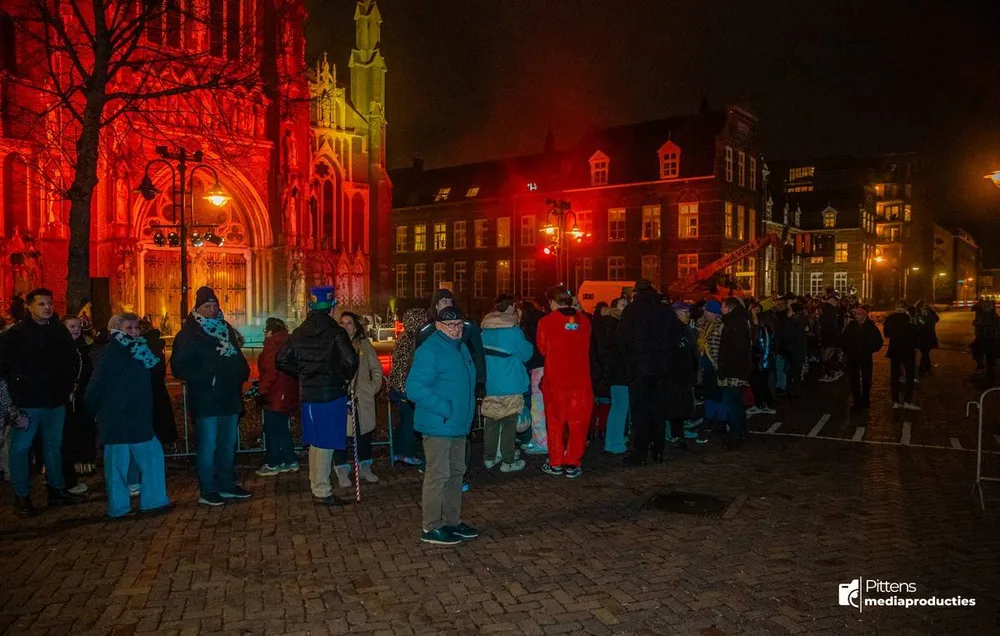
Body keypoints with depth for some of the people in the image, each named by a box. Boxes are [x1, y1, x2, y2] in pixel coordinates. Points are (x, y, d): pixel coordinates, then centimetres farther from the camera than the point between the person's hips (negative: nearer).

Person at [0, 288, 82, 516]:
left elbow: (71, 360, 16)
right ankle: (22, 497, 12)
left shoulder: (60, 332, 7)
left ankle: (57, 490, 25)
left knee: (54, 446, 15)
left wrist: (66, 387, 9)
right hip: (27, 402, -5)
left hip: (55, 401, 5)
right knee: (21, 448, 2)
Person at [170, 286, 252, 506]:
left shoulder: (227, 330, 14)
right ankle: (207, 490, 7)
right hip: (205, 401, -6)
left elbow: (238, 358, 24)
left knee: (228, 444, 13)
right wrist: (205, 378, -19)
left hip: (230, 398, 6)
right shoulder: (189, 334, -5)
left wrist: (241, 373, 6)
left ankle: (227, 485, 24)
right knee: (207, 446, -3)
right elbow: (179, 367, -11)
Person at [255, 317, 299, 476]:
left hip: (275, 397, -9)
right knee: (283, 430, 16)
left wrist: (261, 390, -13)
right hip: (288, 396, 9)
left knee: (272, 431, 0)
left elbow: (270, 372, -23)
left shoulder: (272, 346, -16)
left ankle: (272, 464, 6)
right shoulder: (287, 344, 12)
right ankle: (290, 461, 20)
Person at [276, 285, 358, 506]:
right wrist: (346, 377, -5)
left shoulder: (299, 333, 5)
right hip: (331, 393, -6)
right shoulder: (335, 332, -13)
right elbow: (350, 360, -24)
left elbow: (282, 360, 8)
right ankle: (322, 492, 4)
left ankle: (316, 486, 29)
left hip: (308, 394, 6)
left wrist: (302, 374, 15)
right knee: (325, 443, -1)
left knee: (315, 442, 18)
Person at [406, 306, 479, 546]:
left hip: (459, 425, 9)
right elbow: (415, 388, -24)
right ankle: (432, 528, 11)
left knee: (456, 473, 17)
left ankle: (452, 521, 30)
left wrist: (466, 412, 14)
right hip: (438, 425, -9)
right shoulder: (429, 351, -18)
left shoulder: (461, 347, 11)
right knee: (438, 476, -2)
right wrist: (444, 409, -24)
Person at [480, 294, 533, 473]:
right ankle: (508, 462, 8)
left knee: (490, 422, 13)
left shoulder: (486, 329, 5)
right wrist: (528, 344, 11)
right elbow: (527, 353, -7)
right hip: (509, 386, -6)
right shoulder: (513, 331, -16)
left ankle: (489, 458, 22)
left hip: (489, 385, 6)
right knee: (509, 424, 2)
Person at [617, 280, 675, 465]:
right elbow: (675, 334, 8)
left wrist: (628, 357, 5)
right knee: (658, 409, 12)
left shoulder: (632, 310, -8)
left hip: (638, 366, -4)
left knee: (640, 410, 0)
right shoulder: (666, 310, 3)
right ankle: (658, 452, 17)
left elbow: (623, 338, -9)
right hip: (661, 367, 4)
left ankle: (640, 454, 2)